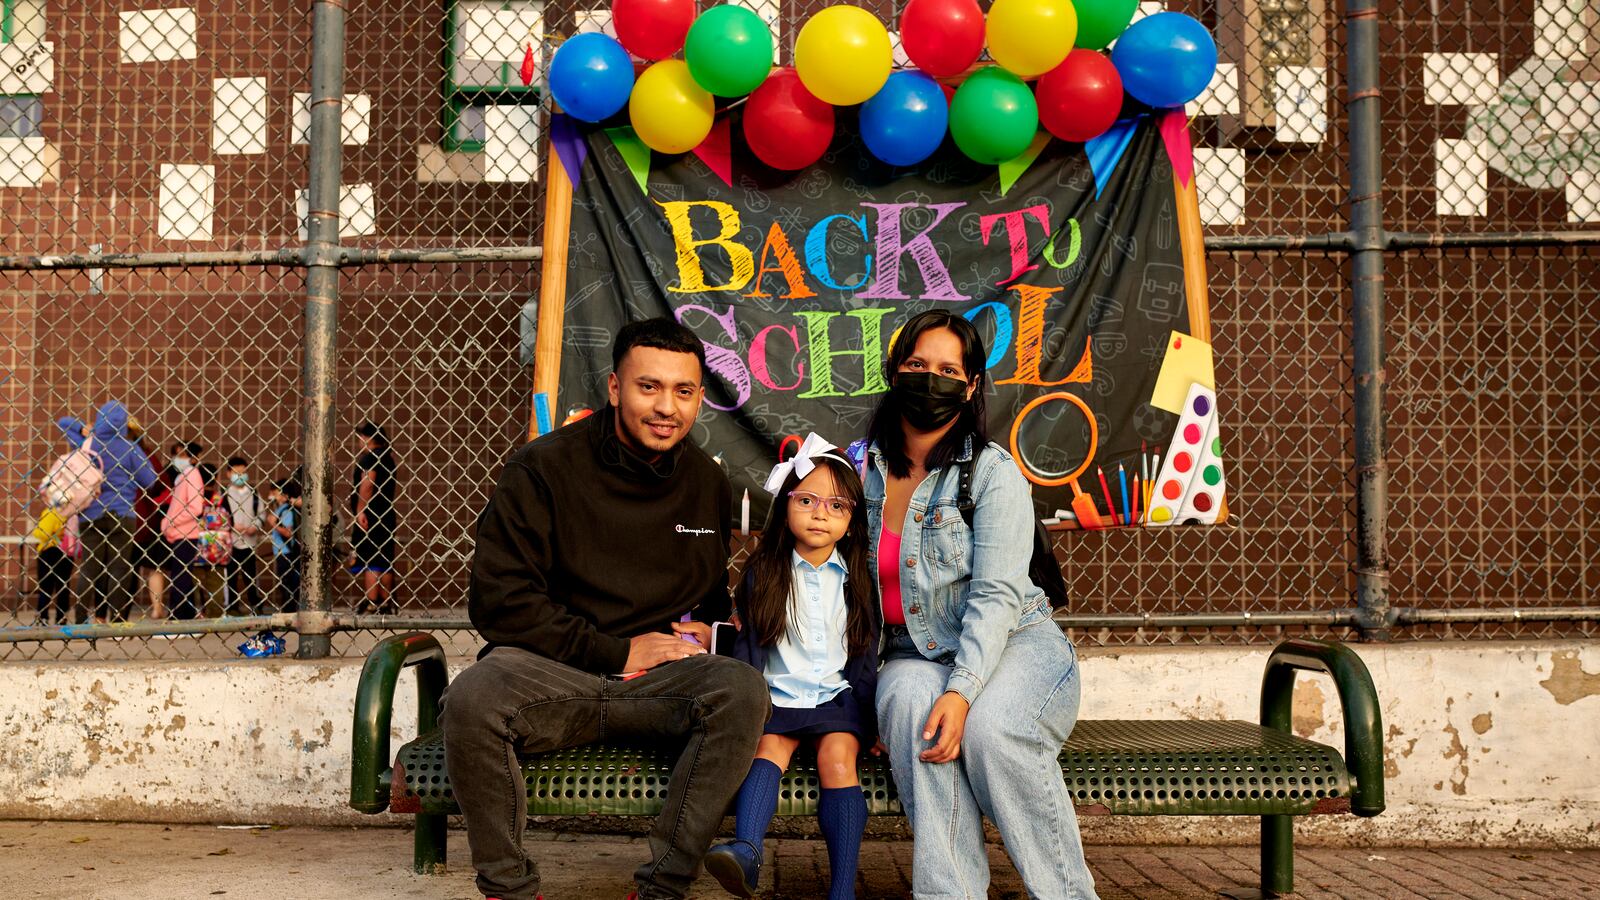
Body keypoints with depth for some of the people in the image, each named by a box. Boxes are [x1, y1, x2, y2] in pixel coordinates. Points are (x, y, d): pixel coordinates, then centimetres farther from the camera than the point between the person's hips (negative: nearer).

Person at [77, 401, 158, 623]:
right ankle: (117, 619, 1)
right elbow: (149, 481, -5)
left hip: (90, 515, 3)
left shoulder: (86, 444, 1)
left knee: (90, 566, 8)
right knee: (120, 567, 2)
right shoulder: (129, 448, -7)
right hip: (121, 516, -3)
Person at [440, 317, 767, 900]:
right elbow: (497, 600, -9)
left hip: (661, 678, 3)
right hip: (548, 671, -2)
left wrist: (706, 627, 3)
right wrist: (616, 652, -11)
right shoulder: (542, 468, -3)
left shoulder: (708, 484, 10)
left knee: (743, 690, -28)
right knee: (471, 699, -34)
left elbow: (724, 588, 28)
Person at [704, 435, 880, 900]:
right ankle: (746, 851, -50)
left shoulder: (857, 578, 10)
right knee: (769, 747, -28)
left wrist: (871, 720, 4)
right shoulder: (763, 572, 6)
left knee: (838, 757, -25)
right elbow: (748, 648, 4)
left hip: (838, 696, 0)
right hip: (778, 695, 0)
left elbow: (866, 656, 11)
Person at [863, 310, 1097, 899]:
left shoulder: (993, 473, -7)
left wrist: (962, 691, -29)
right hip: (915, 656, 3)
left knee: (989, 726, -34)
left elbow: (996, 596, -15)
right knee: (912, 703, -32)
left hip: (1012, 643, -3)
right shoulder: (863, 468, 6)